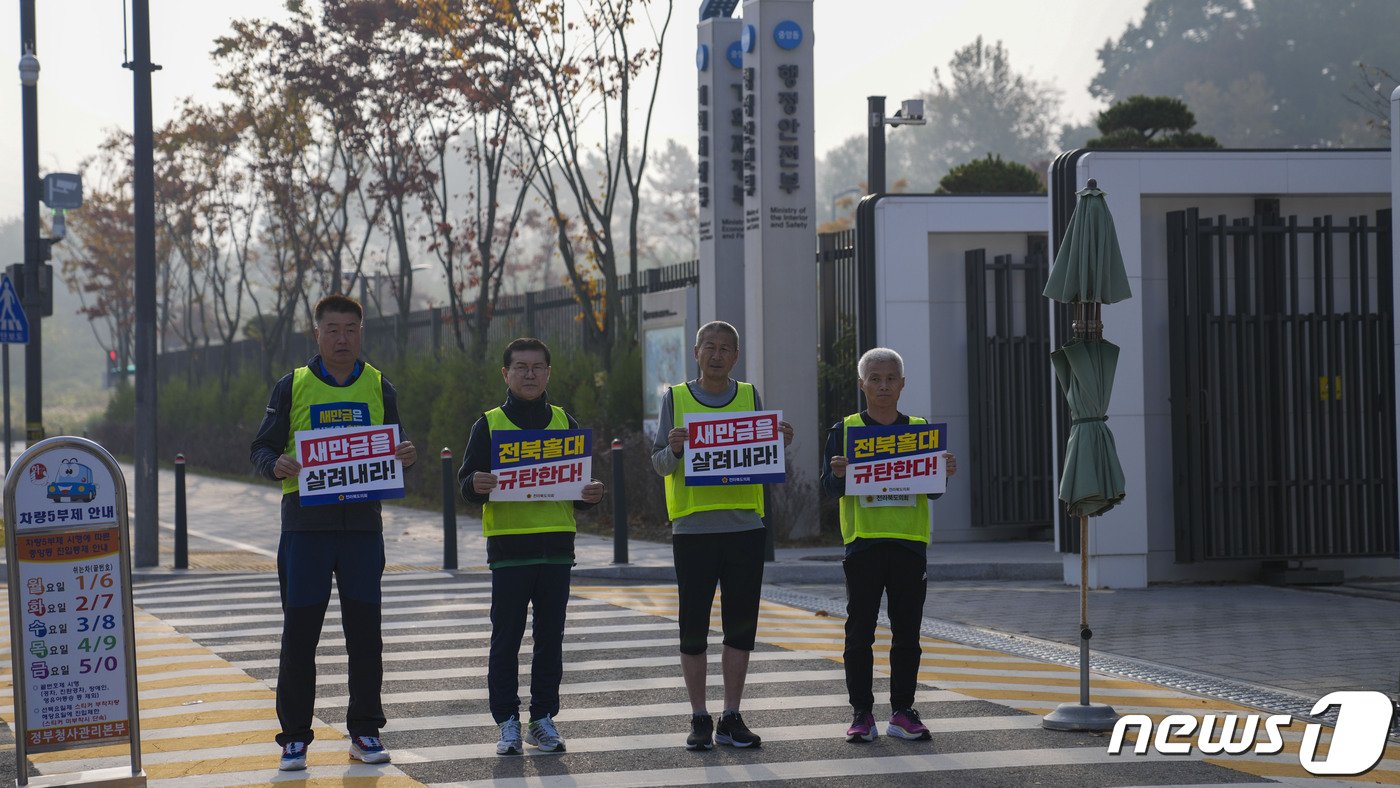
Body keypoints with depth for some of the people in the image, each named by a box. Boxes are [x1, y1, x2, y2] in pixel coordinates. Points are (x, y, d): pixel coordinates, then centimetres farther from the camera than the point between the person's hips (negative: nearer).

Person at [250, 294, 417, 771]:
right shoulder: (292, 387, 5)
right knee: (299, 633, -1)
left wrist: (406, 458, -9)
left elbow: (393, 452, 14)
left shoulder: (379, 388, 10)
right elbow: (262, 448, 4)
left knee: (364, 632, 4)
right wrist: (276, 465, -18)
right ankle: (295, 737, 6)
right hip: (305, 523, -2)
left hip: (363, 523, 2)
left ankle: (365, 731, 14)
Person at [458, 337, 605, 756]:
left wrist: (591, 494, -6)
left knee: (550, 636, 5)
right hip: (508, 544, -2)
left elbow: (580, 482, 16)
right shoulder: (489, 424, 4)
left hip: (557, 544, 3)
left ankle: (543, 718, 13)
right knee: (506, 638, -1)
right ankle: (507, 722, 4)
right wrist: (476, 485, -22)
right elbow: (467, 482, 0)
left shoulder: (564, 423, 12)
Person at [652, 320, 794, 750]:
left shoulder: (749, 397, 10)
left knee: (741, 624, 3)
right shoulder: (675, 399, 5)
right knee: (693, 625, 0)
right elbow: (660, 464, 1)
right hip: (693, 526, -2)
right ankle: (700, 719, 7)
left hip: (744, 525, 2)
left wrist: (780, 445, -9)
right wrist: (674, 449, -20)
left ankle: (731, 718, 11)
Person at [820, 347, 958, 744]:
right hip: (863, 542, -2)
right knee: (860, 631, 0)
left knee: (907, 632, 4)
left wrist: (944, 473, -13)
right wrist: (838, 473, -22)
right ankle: (862, 714, 5)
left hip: (910, 543, 2)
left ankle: (903, 712, 12)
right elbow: (830, 487, 0)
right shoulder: (845, 430, 5)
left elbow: (932, 491, 7)